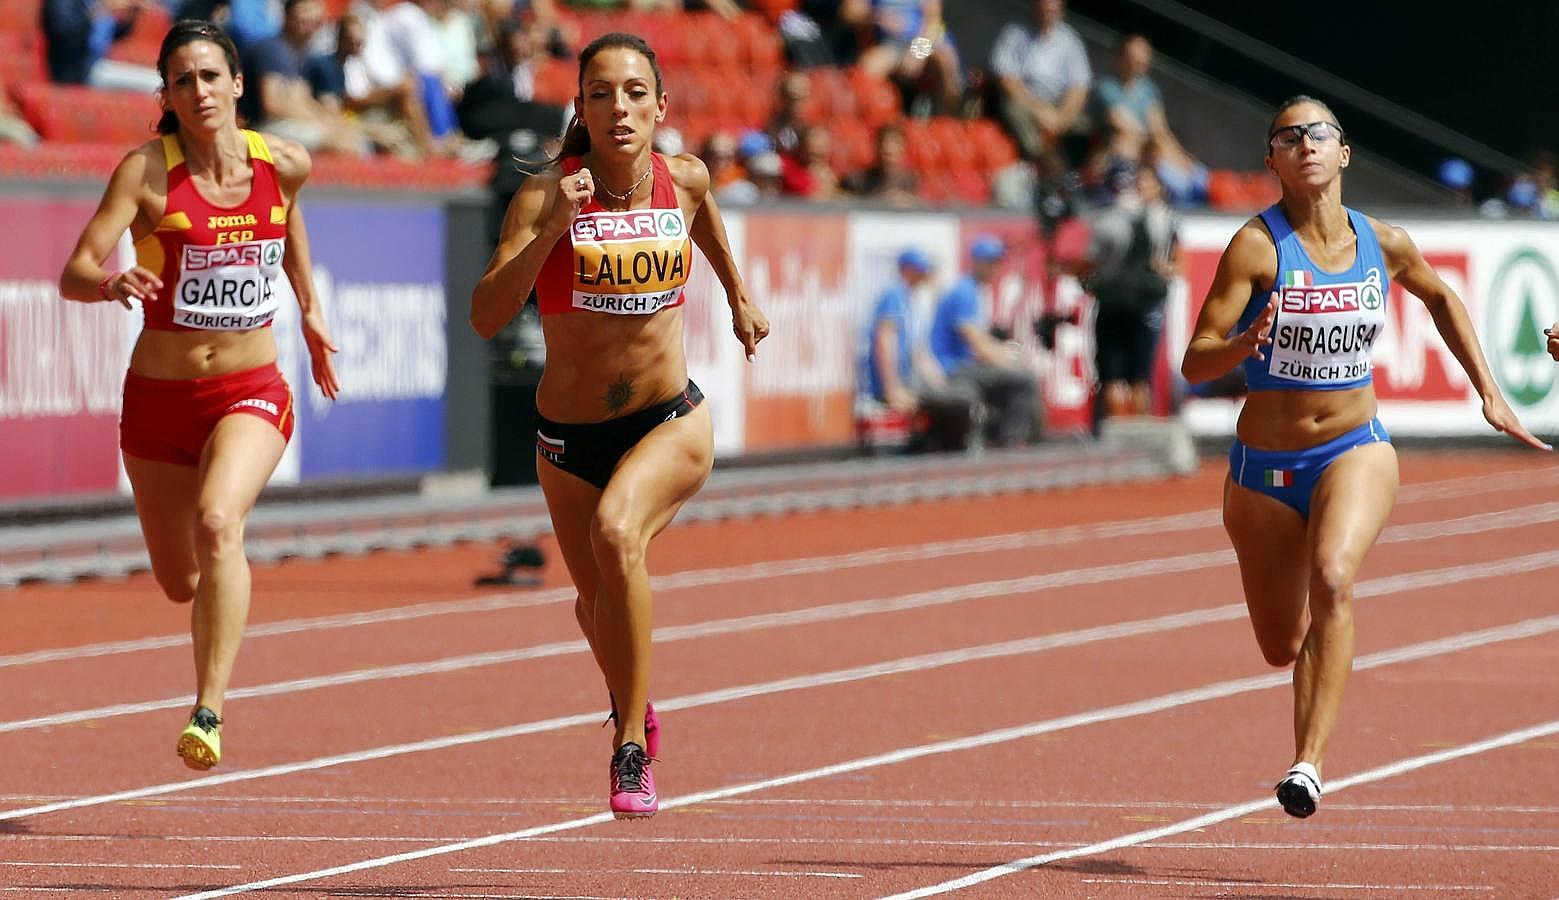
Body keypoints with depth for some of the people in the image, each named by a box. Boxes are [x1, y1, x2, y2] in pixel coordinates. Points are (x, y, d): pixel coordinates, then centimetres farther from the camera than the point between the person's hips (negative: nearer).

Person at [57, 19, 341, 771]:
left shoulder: (284, 165, -4)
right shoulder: (147, 171, -14)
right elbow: (73, 274, -22)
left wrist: (310, 306, 23)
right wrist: (112, 281, -43)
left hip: (251, 393, 0)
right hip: (160, 396, 0)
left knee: (217, 522, -30)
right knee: (180, 583, 14)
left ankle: (209, 712, -31)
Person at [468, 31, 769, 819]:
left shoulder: (684, 180, -7)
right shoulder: (546, 195, -16)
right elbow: (486, 316, -27)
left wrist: (737, 294, 32)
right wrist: (552, 229, -36)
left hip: (670, 425, -1)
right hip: (569, 438, 1)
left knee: (616, 533, -32)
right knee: (598, 605, 20)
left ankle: (631, 749, -24)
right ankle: (634, 711, 56)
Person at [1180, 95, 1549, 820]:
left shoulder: (1385, 245, -3)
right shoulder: (1257, 245, -13)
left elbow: (1441, 298, 20)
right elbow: (1195, 362, -17)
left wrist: (1489, 393, 16)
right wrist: (1246, 344, -38)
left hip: (1355, 451, 0)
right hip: (1264, 466, 0)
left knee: (1332, 578, -31)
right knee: (1283, 647, 11)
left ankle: (1310, 759, -33)